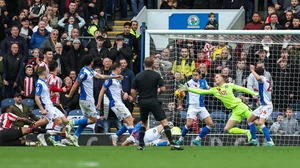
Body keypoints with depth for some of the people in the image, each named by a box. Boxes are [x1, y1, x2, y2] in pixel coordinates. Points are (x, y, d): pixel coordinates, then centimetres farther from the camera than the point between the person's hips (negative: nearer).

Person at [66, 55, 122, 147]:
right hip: (86, 99, -9)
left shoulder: (90, 71, 10)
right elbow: (76, 84, -14)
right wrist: (70, 95, -9)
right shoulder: (84, 72, -18)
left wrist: (114, 77, 20)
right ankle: (73, 123, -7)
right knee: (93, 119, -6)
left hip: (89, 99, 9)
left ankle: (75, 137, 10)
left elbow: (101, 76, 19)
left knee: (87, 120, 10)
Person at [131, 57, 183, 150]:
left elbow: (133, 91, 1)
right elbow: (163, 88, -9)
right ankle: (172, 143, -15)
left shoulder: (138, 76, 3)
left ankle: (140, 145, 15)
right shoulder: (156, 75, -4)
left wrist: (135, 101, 17)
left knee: (144, 123, 20)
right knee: (164, 122, -5)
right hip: (153, 101, -3)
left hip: (142, 102, 3)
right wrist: (159, 91, 14)